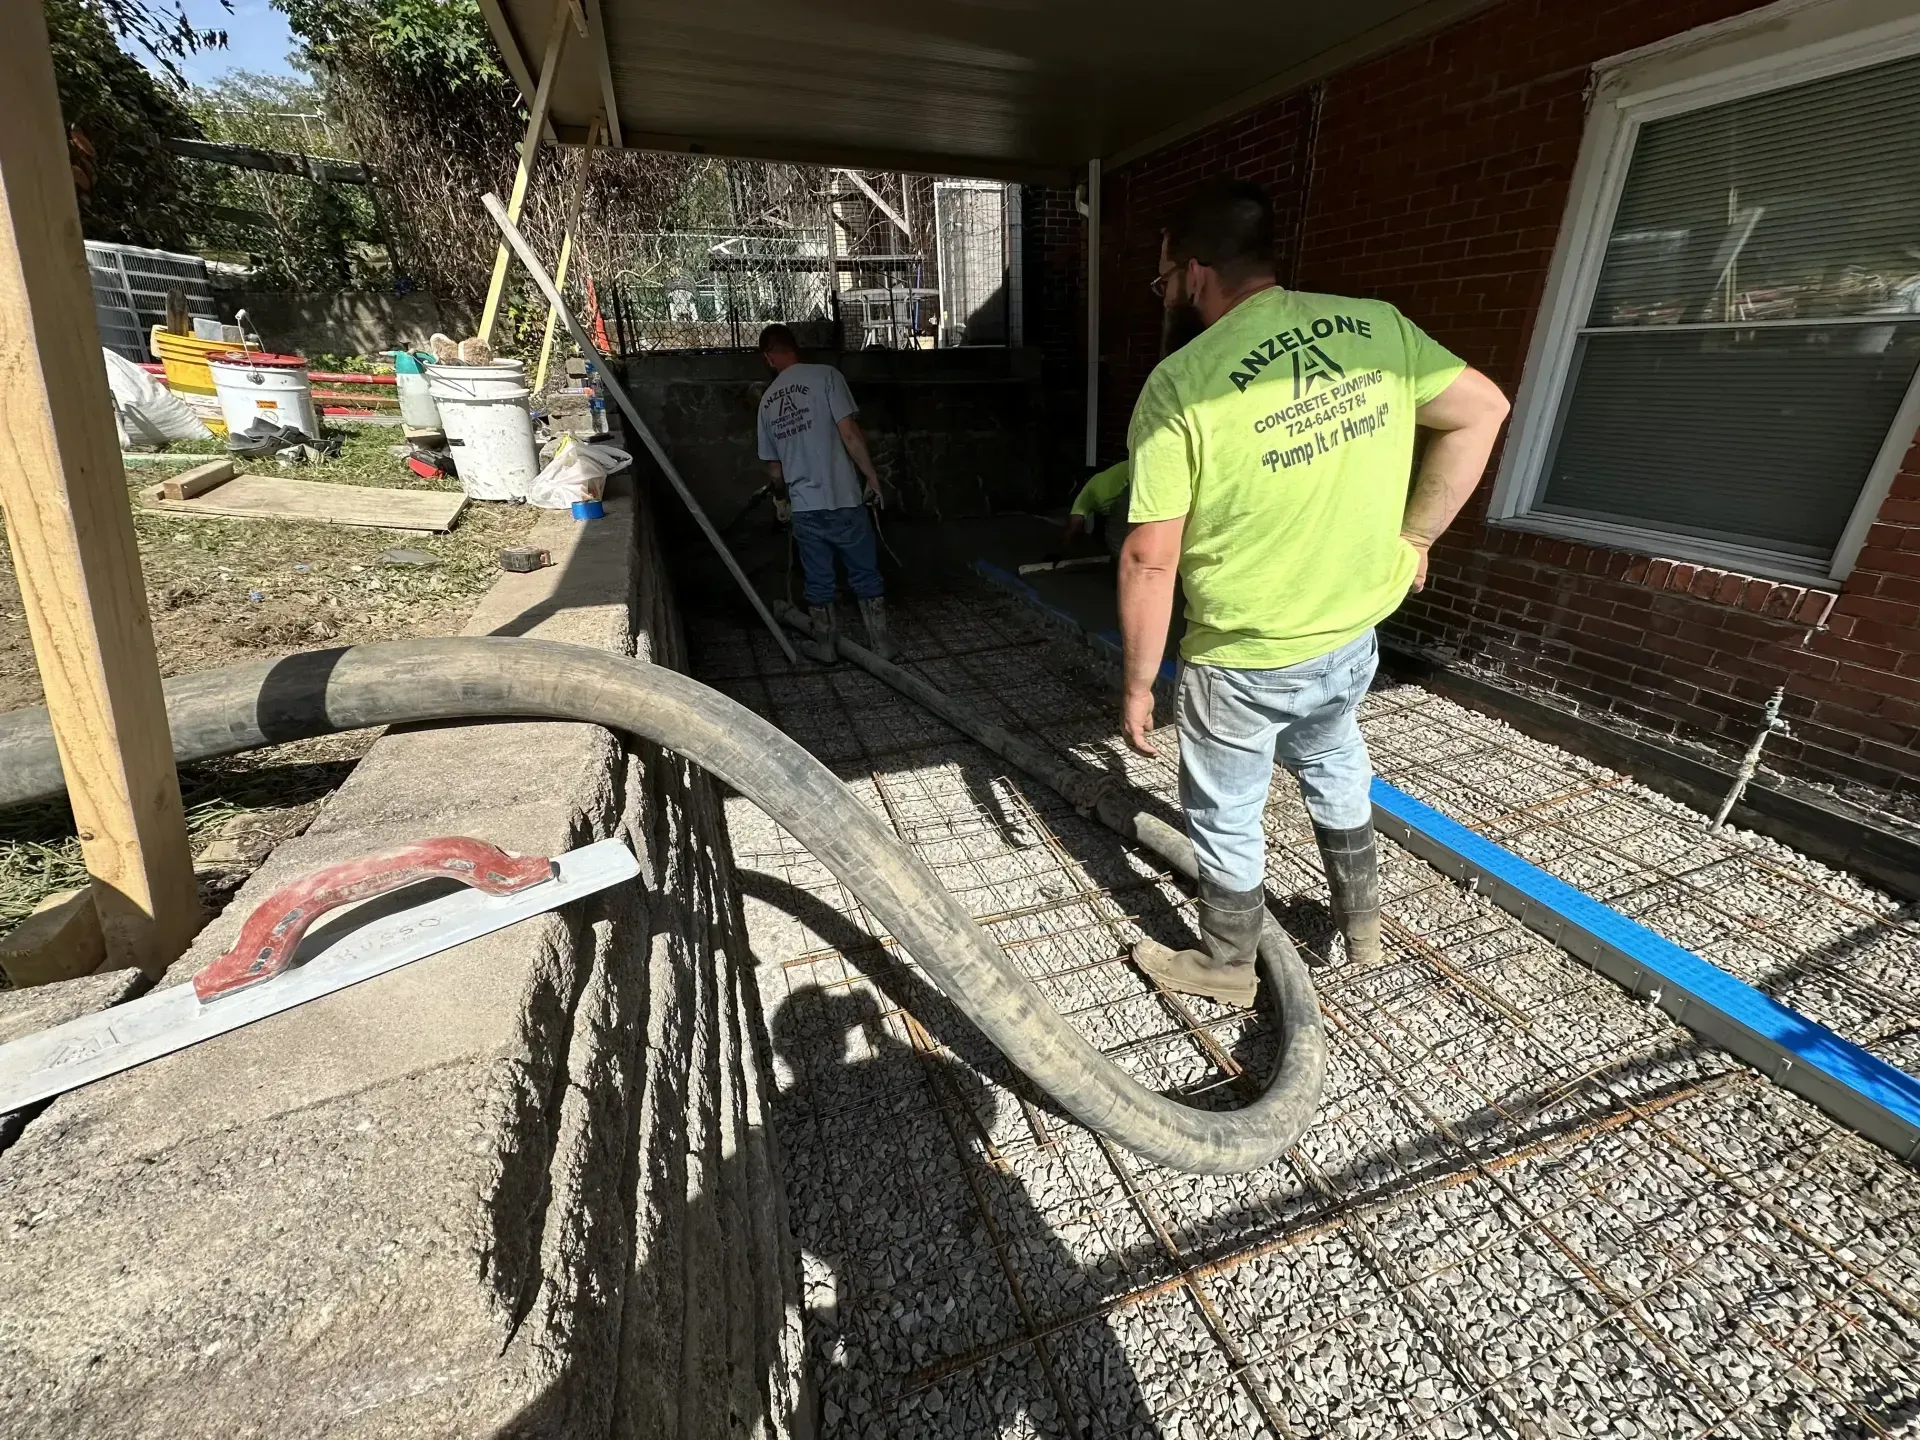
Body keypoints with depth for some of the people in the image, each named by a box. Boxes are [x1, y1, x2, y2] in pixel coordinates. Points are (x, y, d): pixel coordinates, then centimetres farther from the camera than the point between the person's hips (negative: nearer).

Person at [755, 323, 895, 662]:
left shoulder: (767, 401, 10)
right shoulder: (825, 375, -4)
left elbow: (774, 468, 17)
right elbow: (849, 434, -13)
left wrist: (782, 493, 38)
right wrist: (872, 477, -3)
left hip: (804, 508, 4)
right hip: (843, 501, -3)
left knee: (818, 581, 14)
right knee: (865, 576, 8)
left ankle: (825, 646, 24)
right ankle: (881, 644, 14)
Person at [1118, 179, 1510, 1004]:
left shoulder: (1181, 383, -20)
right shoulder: (1377, 325, -3)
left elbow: (1151, 560, -20)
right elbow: (1481, 411, 6)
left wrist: (1137, 682, -10)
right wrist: (1414, 536, 10)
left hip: (1243, 660, -6)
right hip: (1353, 635, 6)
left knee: (1226, 818, 16)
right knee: (1334, 768, 32)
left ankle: (1227, 966, 39)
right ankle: (1362, 925, 49)